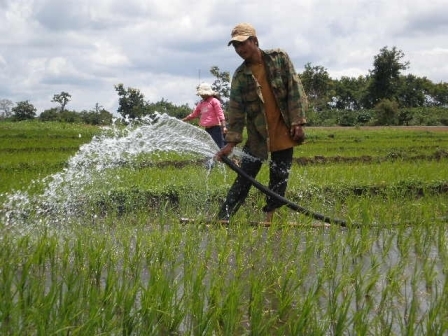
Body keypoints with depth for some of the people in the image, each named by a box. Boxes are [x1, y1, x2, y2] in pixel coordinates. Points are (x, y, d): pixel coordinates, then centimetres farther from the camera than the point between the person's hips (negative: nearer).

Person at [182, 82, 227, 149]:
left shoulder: (214, 101, -4)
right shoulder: (201, 103, 16)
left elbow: (220, 114, -9)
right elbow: (193, 114, 25)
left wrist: (223, 127, -17)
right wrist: (183, 120, 22)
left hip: (215, 128, -8)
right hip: (207, 129, 8)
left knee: (220, 147, -11)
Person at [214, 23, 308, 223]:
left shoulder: (279, 58, -3)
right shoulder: (240, 76, -1)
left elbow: (295, 90, -4)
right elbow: (236, 110, -2)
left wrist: (298, 122, -11)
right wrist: (231, 142, -9)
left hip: (283, 132, 0)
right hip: (257, 135, 0)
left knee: (280, 178, 3)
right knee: (244, 177, -3)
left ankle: (269, 218, 11)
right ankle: (223, 217, -2)